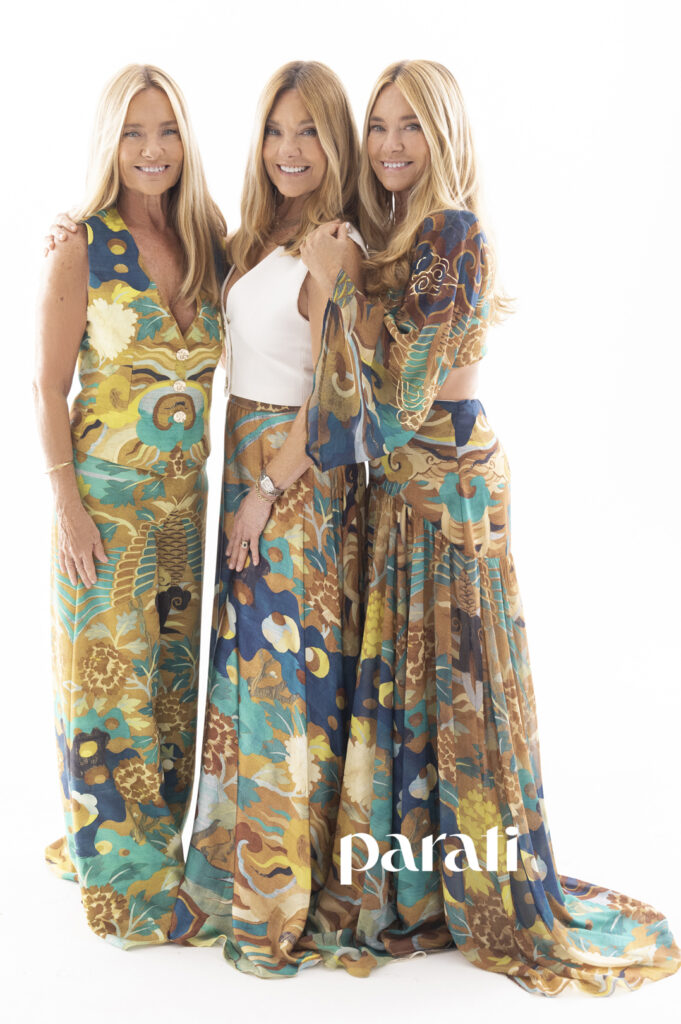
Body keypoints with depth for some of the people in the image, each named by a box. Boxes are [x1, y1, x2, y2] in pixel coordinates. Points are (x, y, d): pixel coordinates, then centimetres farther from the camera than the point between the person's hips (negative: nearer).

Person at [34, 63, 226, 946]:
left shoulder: (208, 245, 5)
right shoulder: (82, 249, -9)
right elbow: (47, 385, -9)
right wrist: (67, 501, -13)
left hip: (184, 498, 5)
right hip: (106, 498, -5)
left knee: (171, 670, 14)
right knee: (108, 675, 3)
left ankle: (159, 848, 32)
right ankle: (118, 877, 20)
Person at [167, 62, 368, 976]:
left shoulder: (334, 250, -15)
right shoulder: (261, 236, 11)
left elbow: (331, 396, -16)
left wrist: (264, 492, -14)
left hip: (302, 475, -8)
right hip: (250, 462, 8)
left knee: (293, 665, 1)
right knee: (252, 655, 15)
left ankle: (286, 897, 16)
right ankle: (243, 864, 30)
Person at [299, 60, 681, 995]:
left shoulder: (453, 235, -16)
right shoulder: (402, 235, 11)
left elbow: (402, 393, -20)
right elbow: (377, 400, 10)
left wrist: (340, 288, -18)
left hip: (446, 486, -9)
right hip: (406, 485, 9)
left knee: (453, 672, 1)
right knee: (407, 671, 15)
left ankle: (494, 894, 19)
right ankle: (414, 880, 30)